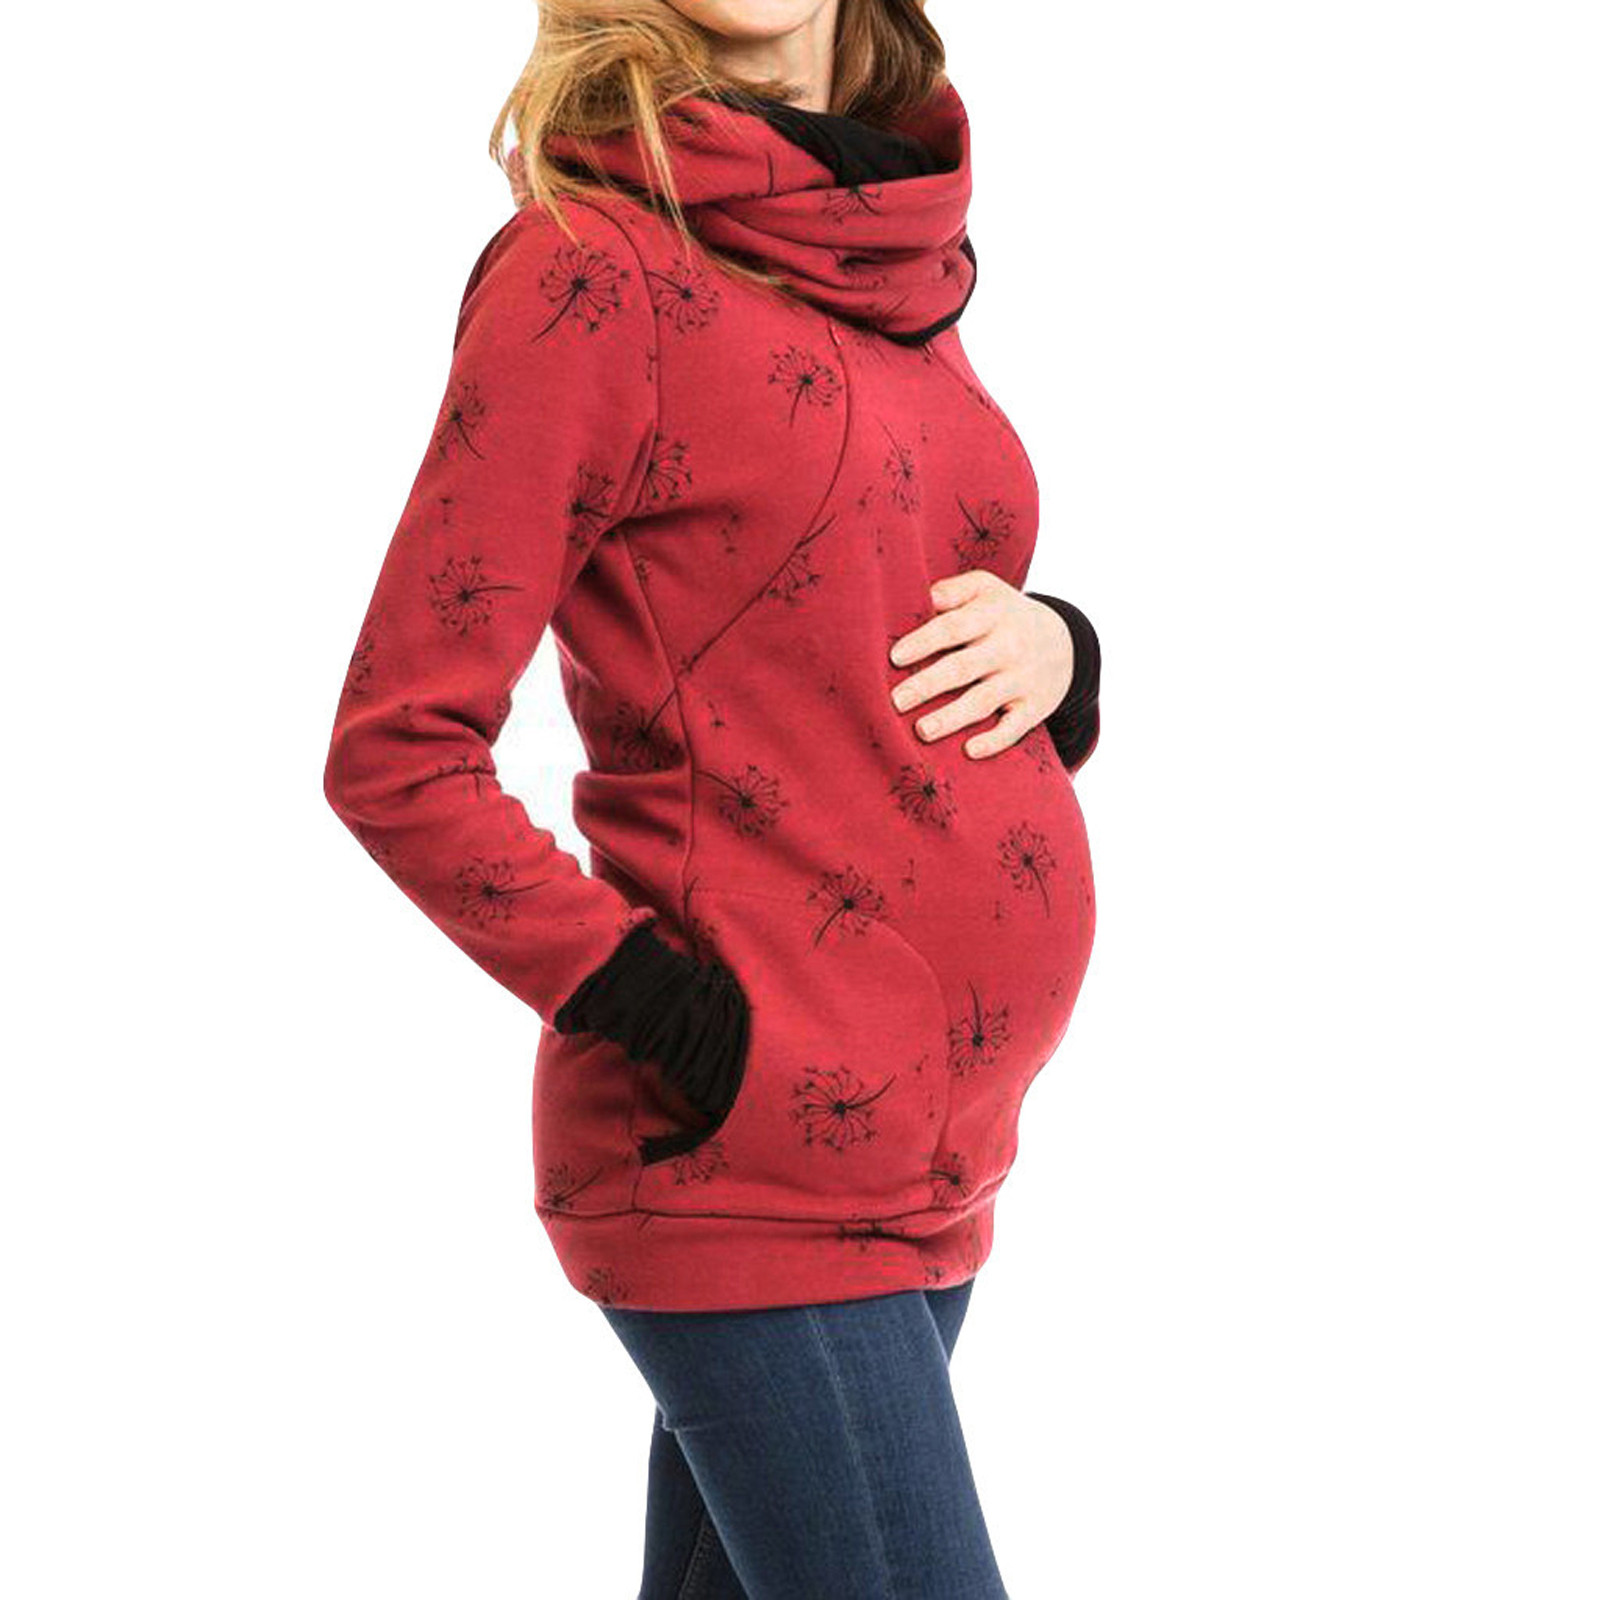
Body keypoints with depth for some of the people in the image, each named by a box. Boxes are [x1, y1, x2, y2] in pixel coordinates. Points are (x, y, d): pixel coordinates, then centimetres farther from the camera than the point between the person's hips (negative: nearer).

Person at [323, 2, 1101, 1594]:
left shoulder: (894, 263, 13)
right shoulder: (592, 264, -9)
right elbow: (397, 755, -11)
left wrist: (1052, 649, 0)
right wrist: (673, 1021, -17)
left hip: (928, 1156, 7)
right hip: (748, 1163, -7)